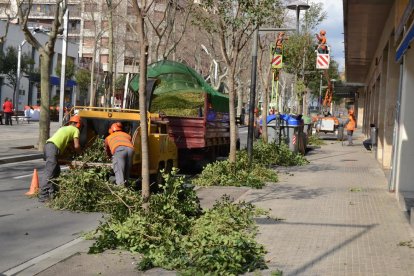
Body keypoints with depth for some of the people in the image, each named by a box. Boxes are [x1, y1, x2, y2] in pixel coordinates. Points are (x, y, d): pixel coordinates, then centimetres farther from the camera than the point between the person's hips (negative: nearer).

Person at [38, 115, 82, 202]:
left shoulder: (64, 128, 34)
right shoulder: (75, 130, 12)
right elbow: (76, 146, 3)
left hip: (48, 145, 8)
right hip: (53, 148, -8)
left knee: (56, 170, 16)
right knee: (49, 172, -11)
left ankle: (51, 193, 15)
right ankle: (43, 196, -15)